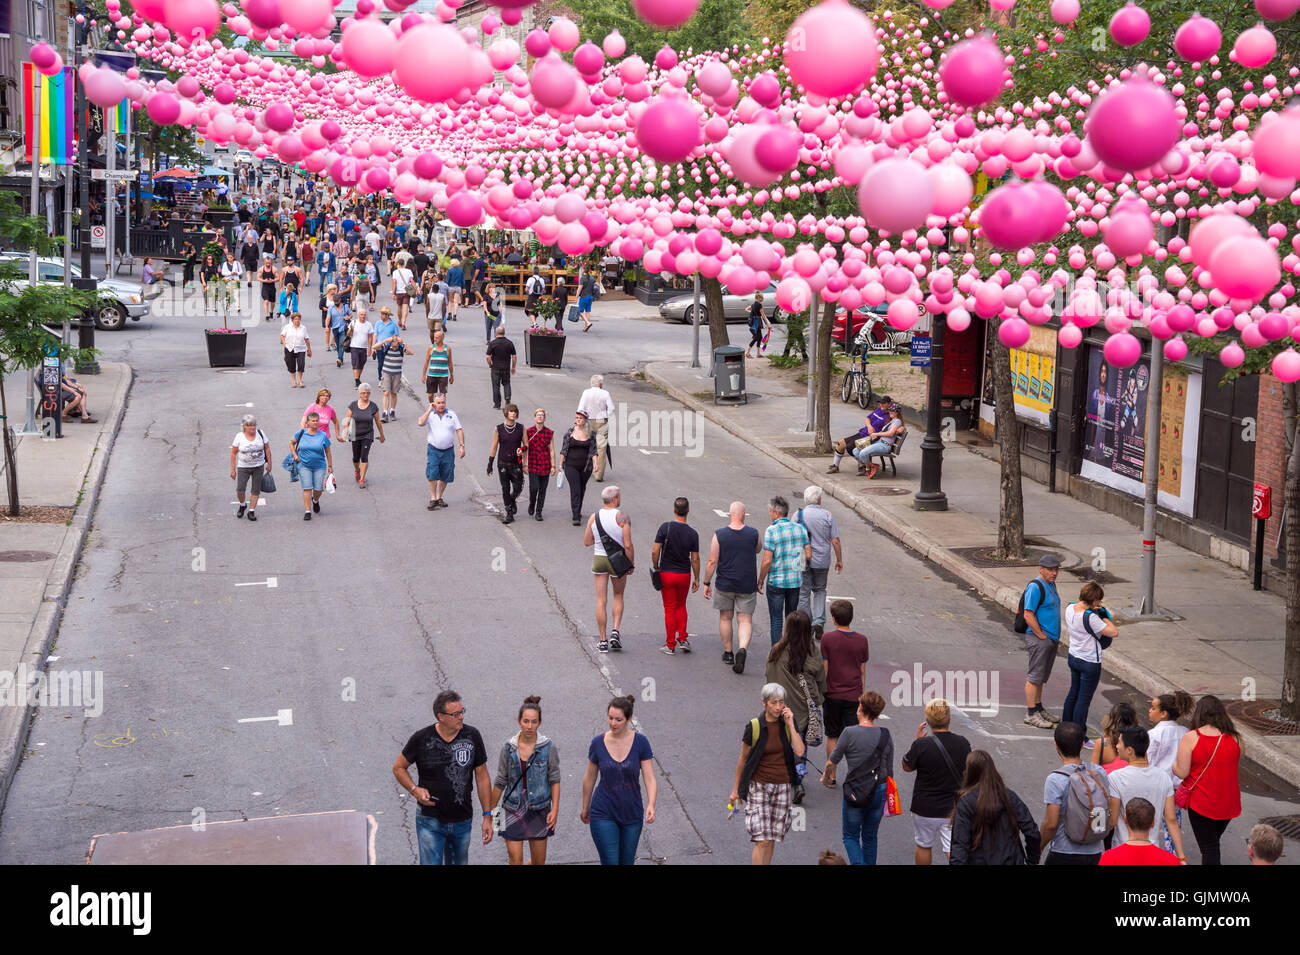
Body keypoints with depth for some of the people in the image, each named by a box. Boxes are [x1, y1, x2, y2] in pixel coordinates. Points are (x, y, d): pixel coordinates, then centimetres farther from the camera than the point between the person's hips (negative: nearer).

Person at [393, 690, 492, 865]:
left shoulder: (472, 736, -3)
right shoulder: (422, 739, -9)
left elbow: (482, 777, 4)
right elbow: (398, 767, 6)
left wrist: (487, 816, 2)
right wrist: (415, 790, -12)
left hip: (462, 822, 3)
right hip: (430, 822, -3)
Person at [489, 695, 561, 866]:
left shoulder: (548, 747, -6)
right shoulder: (508, 747, -3)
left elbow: (554, 780, -1)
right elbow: (500, 781, 5)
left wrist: (555, 809, -9)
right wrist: (491, 810, 8)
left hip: (539, 810, 0)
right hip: (514, 809, 0)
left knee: (538, 861, 8)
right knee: (515, 860, -5)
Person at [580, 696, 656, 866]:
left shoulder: (640, 743, -9)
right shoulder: (598, 743, -7)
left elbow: (650, 779, -12)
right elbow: (589, 778, 6)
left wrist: (651, 805, -28)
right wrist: (585, 808, 16)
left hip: (632, 814, 1)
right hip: (603, 814, -1)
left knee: (627, 862, 13)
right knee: (610, 862, -8)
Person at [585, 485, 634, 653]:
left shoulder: (594, 517, -2)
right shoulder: (623, 518, -13)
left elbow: (587, 542, 5)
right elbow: (628, 545, -16)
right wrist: (632, 564, -4)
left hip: (599, 559, 2)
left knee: (601, 600, 5)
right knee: (618, 596, 18)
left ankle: (602, 640, 6)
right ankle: (615, 631, 3)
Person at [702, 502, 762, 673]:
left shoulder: (719, 535, -9)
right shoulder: (753, 534, -6)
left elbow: (712, 561, -8)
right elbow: (758, 550, 15)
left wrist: (707, 583, 0)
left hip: (725, 584, 0)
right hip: (747, 585, 0)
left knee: (725, 617, 16)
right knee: (745, 620, 4)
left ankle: (728, 653, 24)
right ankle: (742, 649, -19)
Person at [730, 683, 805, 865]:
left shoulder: (788, 722, -1)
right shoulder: (754, 727, -11)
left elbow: (799, 752, -12)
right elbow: (743, 759, 0)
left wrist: (790, 725, -16)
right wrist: (735, 790, 7)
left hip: (783, 786, 3)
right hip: (759, 786, -3)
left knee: (772, 839, 10)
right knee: (762, 840, -10)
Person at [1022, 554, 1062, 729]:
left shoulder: (1051, 585, 13)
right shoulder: (1035, 587, -17)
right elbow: (1028, 616, -20)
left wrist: (1054, 637, 18)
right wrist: (1043, 636, -16)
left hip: (1051, 639, 9)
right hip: (1038, 638, -9)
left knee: (1041, 676, 16)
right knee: (1034, 676, -5)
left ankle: (1039, 710, 25)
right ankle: (1032, 715, -2)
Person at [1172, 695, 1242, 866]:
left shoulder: (1191, 738, -15)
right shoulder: (1234, 738, -4)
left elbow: (1181, 773, -14)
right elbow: (1235, 765, 10)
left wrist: (1174, 763, 7)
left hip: (1201, 802, -4)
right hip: (1229, 803, 4)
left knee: (1209, 849, 2)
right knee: (1214, 841, 25)